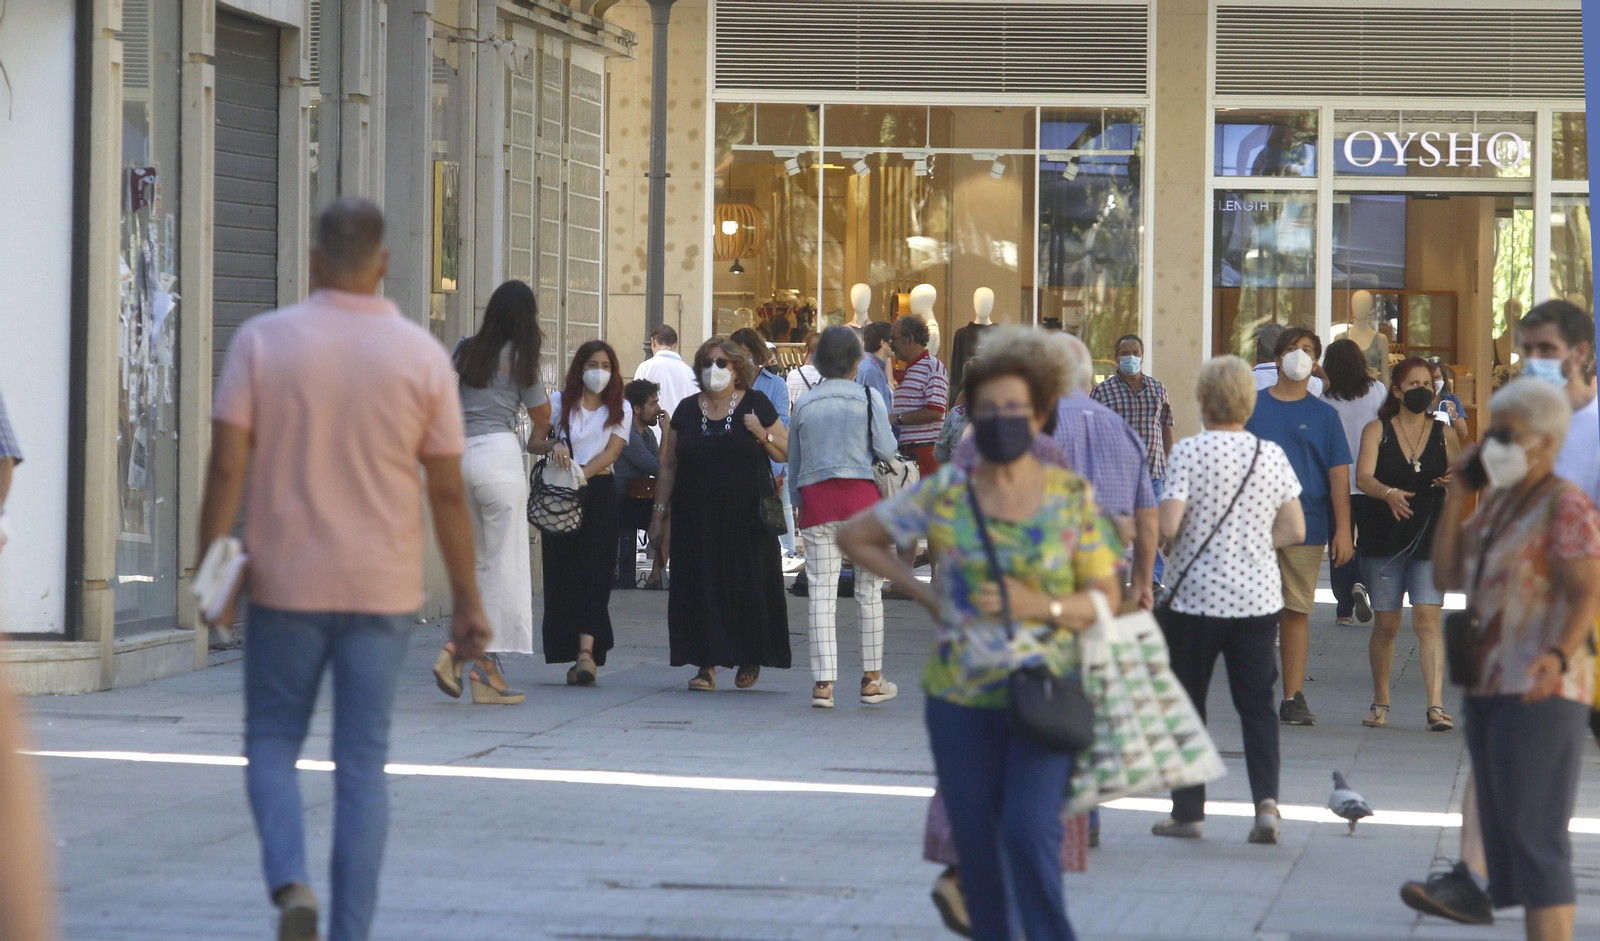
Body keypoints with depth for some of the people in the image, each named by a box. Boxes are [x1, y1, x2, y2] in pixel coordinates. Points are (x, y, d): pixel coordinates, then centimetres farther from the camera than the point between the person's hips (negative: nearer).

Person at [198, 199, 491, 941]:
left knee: (272, 742, 12)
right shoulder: (422, 356, -2)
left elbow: (227, 464, -9)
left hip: (286, 583, -1)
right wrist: (468, 602, 5)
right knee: (362, 763, 7)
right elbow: (448, 492, -1)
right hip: (382, 592, 1)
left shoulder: (263, 340, -5)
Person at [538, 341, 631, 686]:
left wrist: (582, 473, -21)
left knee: (593, 570, -12)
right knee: (562, 571, -2)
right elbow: (534, 442, 4)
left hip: (599, 491, -1)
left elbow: (611, 452, -4)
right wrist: (553, 445, -19)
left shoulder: (620, 409, 9)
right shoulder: (560, 402, 10)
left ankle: (586, 651, -22)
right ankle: (579, 657, 2)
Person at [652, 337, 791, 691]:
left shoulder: (756, 405, 3)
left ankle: (750, 659, 16)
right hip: (696, 518, 2)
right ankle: (706, 665, 0)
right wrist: (659, 512, 9)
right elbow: (668, 466, 13)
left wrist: (762, 435, -13)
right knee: (700, 585, -3)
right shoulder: (687, 410, 11)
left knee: (746, 585, -1)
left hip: (746, 515, -2)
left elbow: (787, 453, 4)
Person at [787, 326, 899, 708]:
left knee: (822, 592, -1)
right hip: (861, 495, -2)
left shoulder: (803, 405, 9)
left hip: (815, 497, 2)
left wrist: (799, 503, 21)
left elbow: (793, 464, 12)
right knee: (869, 590, 8)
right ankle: (871, 679, 12)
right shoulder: (868, 399, 0)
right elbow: (886, 449, -5)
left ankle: (823, 682, -8)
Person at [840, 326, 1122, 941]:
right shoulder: (944, 494, 1)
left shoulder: (1073, 497, 0)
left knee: (1030, 830, -16)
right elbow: (854, 537, 13)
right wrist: (921, 593, 6)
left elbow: (1106, 597, 2)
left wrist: (1042, 605, -16)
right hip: (961, 698, 2)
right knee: (975, 841, 6)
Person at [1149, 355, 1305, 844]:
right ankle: (1266, 800, -9)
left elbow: (1168, 526, -17)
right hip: (1258, 597, 3)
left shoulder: (1188, 452, -10)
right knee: (1257, 703, 7)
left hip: (1196, 596, -3)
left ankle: (1188, 810, 11)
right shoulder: (1272, 455, 1)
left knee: (1187, 702, 8)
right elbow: (1295, 531, 4)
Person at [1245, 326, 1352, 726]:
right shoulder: (1252, 407, 7)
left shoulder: (1324, 415, 7)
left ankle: (1294, 697, 7)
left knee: (1297, 611, 2)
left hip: (1306, 527, 0)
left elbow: (1339, 476, 5)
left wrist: (1342, 530, -2)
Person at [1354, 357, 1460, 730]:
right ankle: (1380, 701, 23)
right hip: (1384, 538, 0)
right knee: (1386, 623, 6)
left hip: (1431, 539, 0)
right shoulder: (1377, 430, 3)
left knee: (1427, 619, -12)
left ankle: (1436, 706, -19)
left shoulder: (1444, 434, 8)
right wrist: (1389, 493, -32)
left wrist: (1453, 482, -9)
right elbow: (1363, 477, -11)